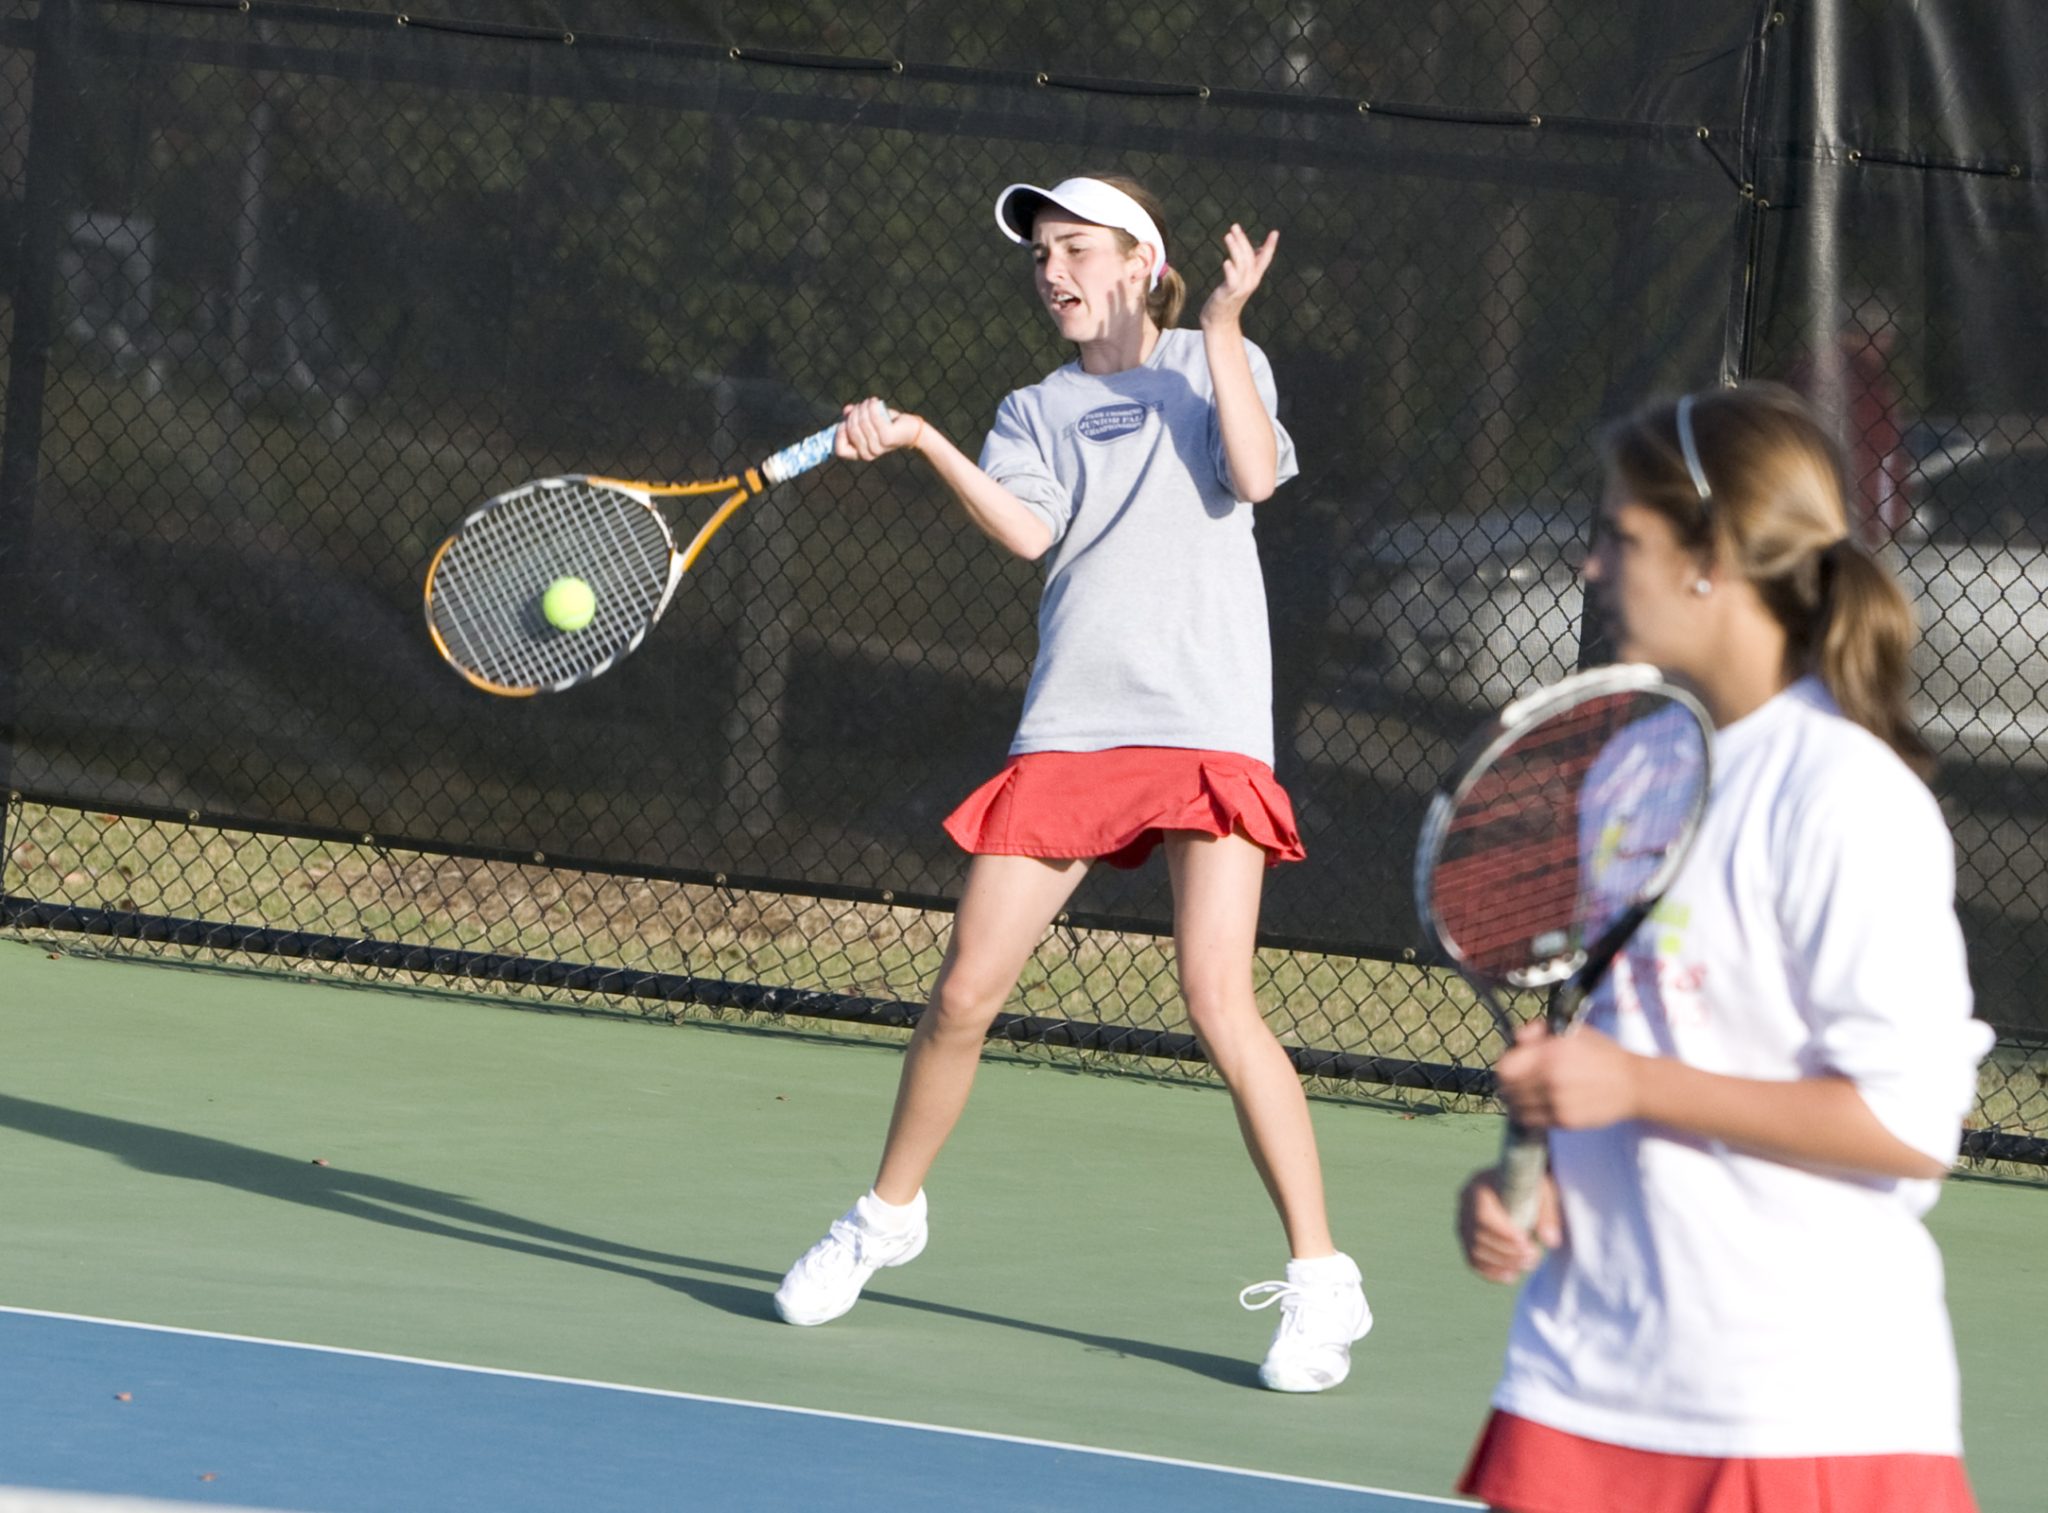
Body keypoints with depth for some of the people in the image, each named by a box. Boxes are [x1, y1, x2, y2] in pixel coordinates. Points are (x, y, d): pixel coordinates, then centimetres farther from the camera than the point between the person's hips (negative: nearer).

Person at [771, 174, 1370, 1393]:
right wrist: (920, 442, -16)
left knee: (1219, 1002, -17)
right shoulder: (1038, 414, 16)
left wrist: (1224, 327, -7)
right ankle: (889, 1215, 25)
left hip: (1207, 729, -3)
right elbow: (1029, 529, -5)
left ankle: (1322, 1280, -12)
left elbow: (1254, 473, -8)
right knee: (965, 993, 1)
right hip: (1070, 731, 3)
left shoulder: (1218, 366, 12)